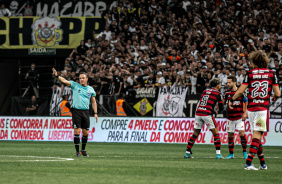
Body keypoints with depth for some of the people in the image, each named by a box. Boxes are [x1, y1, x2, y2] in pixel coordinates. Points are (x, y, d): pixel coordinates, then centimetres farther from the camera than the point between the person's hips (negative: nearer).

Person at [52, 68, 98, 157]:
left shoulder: (90, 89, 9)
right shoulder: (75, 85, 1)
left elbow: (93, 102, 15)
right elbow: (64, 81, -10)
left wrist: (95, 113, 8)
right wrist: (57, 76, -26)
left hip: (85, 112, 3)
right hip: (76, 111, -3)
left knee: (86, 133, 4)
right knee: (77, 132, -7)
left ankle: (83, 150, 21)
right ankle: (77, 151, -1)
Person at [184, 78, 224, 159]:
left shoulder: (205, 91, 18)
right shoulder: (217, 94, 3)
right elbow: (221, 108, 4)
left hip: (198, 112, 5)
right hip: (207, 114, -5)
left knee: (195, 134, 14)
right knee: (216, 133, 4)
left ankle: (187, 153, 13)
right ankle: (218, 154, -2)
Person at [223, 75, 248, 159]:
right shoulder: (227, 93, 6)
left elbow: (246, 103, 0)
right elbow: (223, 102, 14)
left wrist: (245, 113, -8)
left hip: (239, 117, -4)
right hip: (230, 117, 4)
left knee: (242, 133, -12)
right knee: (230, 135, 3)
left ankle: (244, 152, 3)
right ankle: (231, 154, 11)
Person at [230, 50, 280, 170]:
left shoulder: (250, 73, 3)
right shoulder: (271, 74, 4)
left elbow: (240, 91, 0)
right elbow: (277, 93, 4)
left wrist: (232, 100, 16)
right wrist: (275, 97, 28)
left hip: (251, 108, 2)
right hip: (263, 108, -2)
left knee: (257, 136, 13)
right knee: (257, 136, -6)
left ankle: (262, 163, 18)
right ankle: (248, 163, -18)